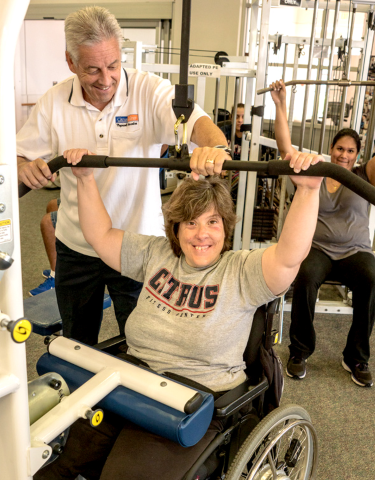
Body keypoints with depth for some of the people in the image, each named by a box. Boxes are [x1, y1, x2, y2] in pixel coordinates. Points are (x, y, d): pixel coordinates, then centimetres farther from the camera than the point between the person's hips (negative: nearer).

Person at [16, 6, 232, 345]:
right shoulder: (54, 102, -4)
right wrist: (26, 168, -24)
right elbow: (19, 157, 0)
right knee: (76, 345, 22)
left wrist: (214, 147, -50)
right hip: (75, 247, 3)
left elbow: (196, 121, -26)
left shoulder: (150, 91, -13)